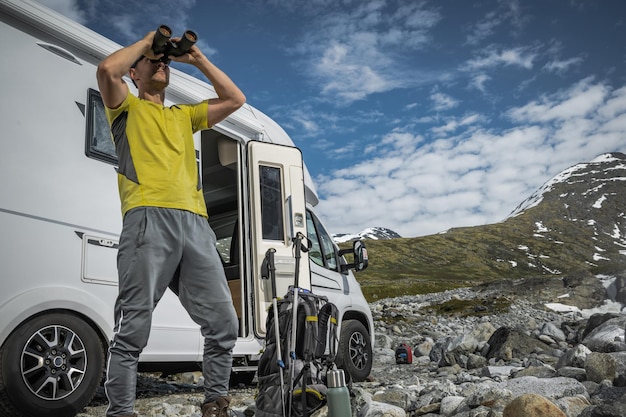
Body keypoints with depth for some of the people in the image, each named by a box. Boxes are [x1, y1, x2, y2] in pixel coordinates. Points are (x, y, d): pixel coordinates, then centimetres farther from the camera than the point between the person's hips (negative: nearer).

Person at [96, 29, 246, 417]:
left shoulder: (184, 115, 33)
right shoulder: (128, 107, 20)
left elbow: (235, 99, 28)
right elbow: (107, 70, -1)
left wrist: (197, 58, 27)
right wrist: (147, 40, 13)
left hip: (196, 223, 5)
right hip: (149, 218, -4)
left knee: (224, 323, -1)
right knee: (133, 328, -9)